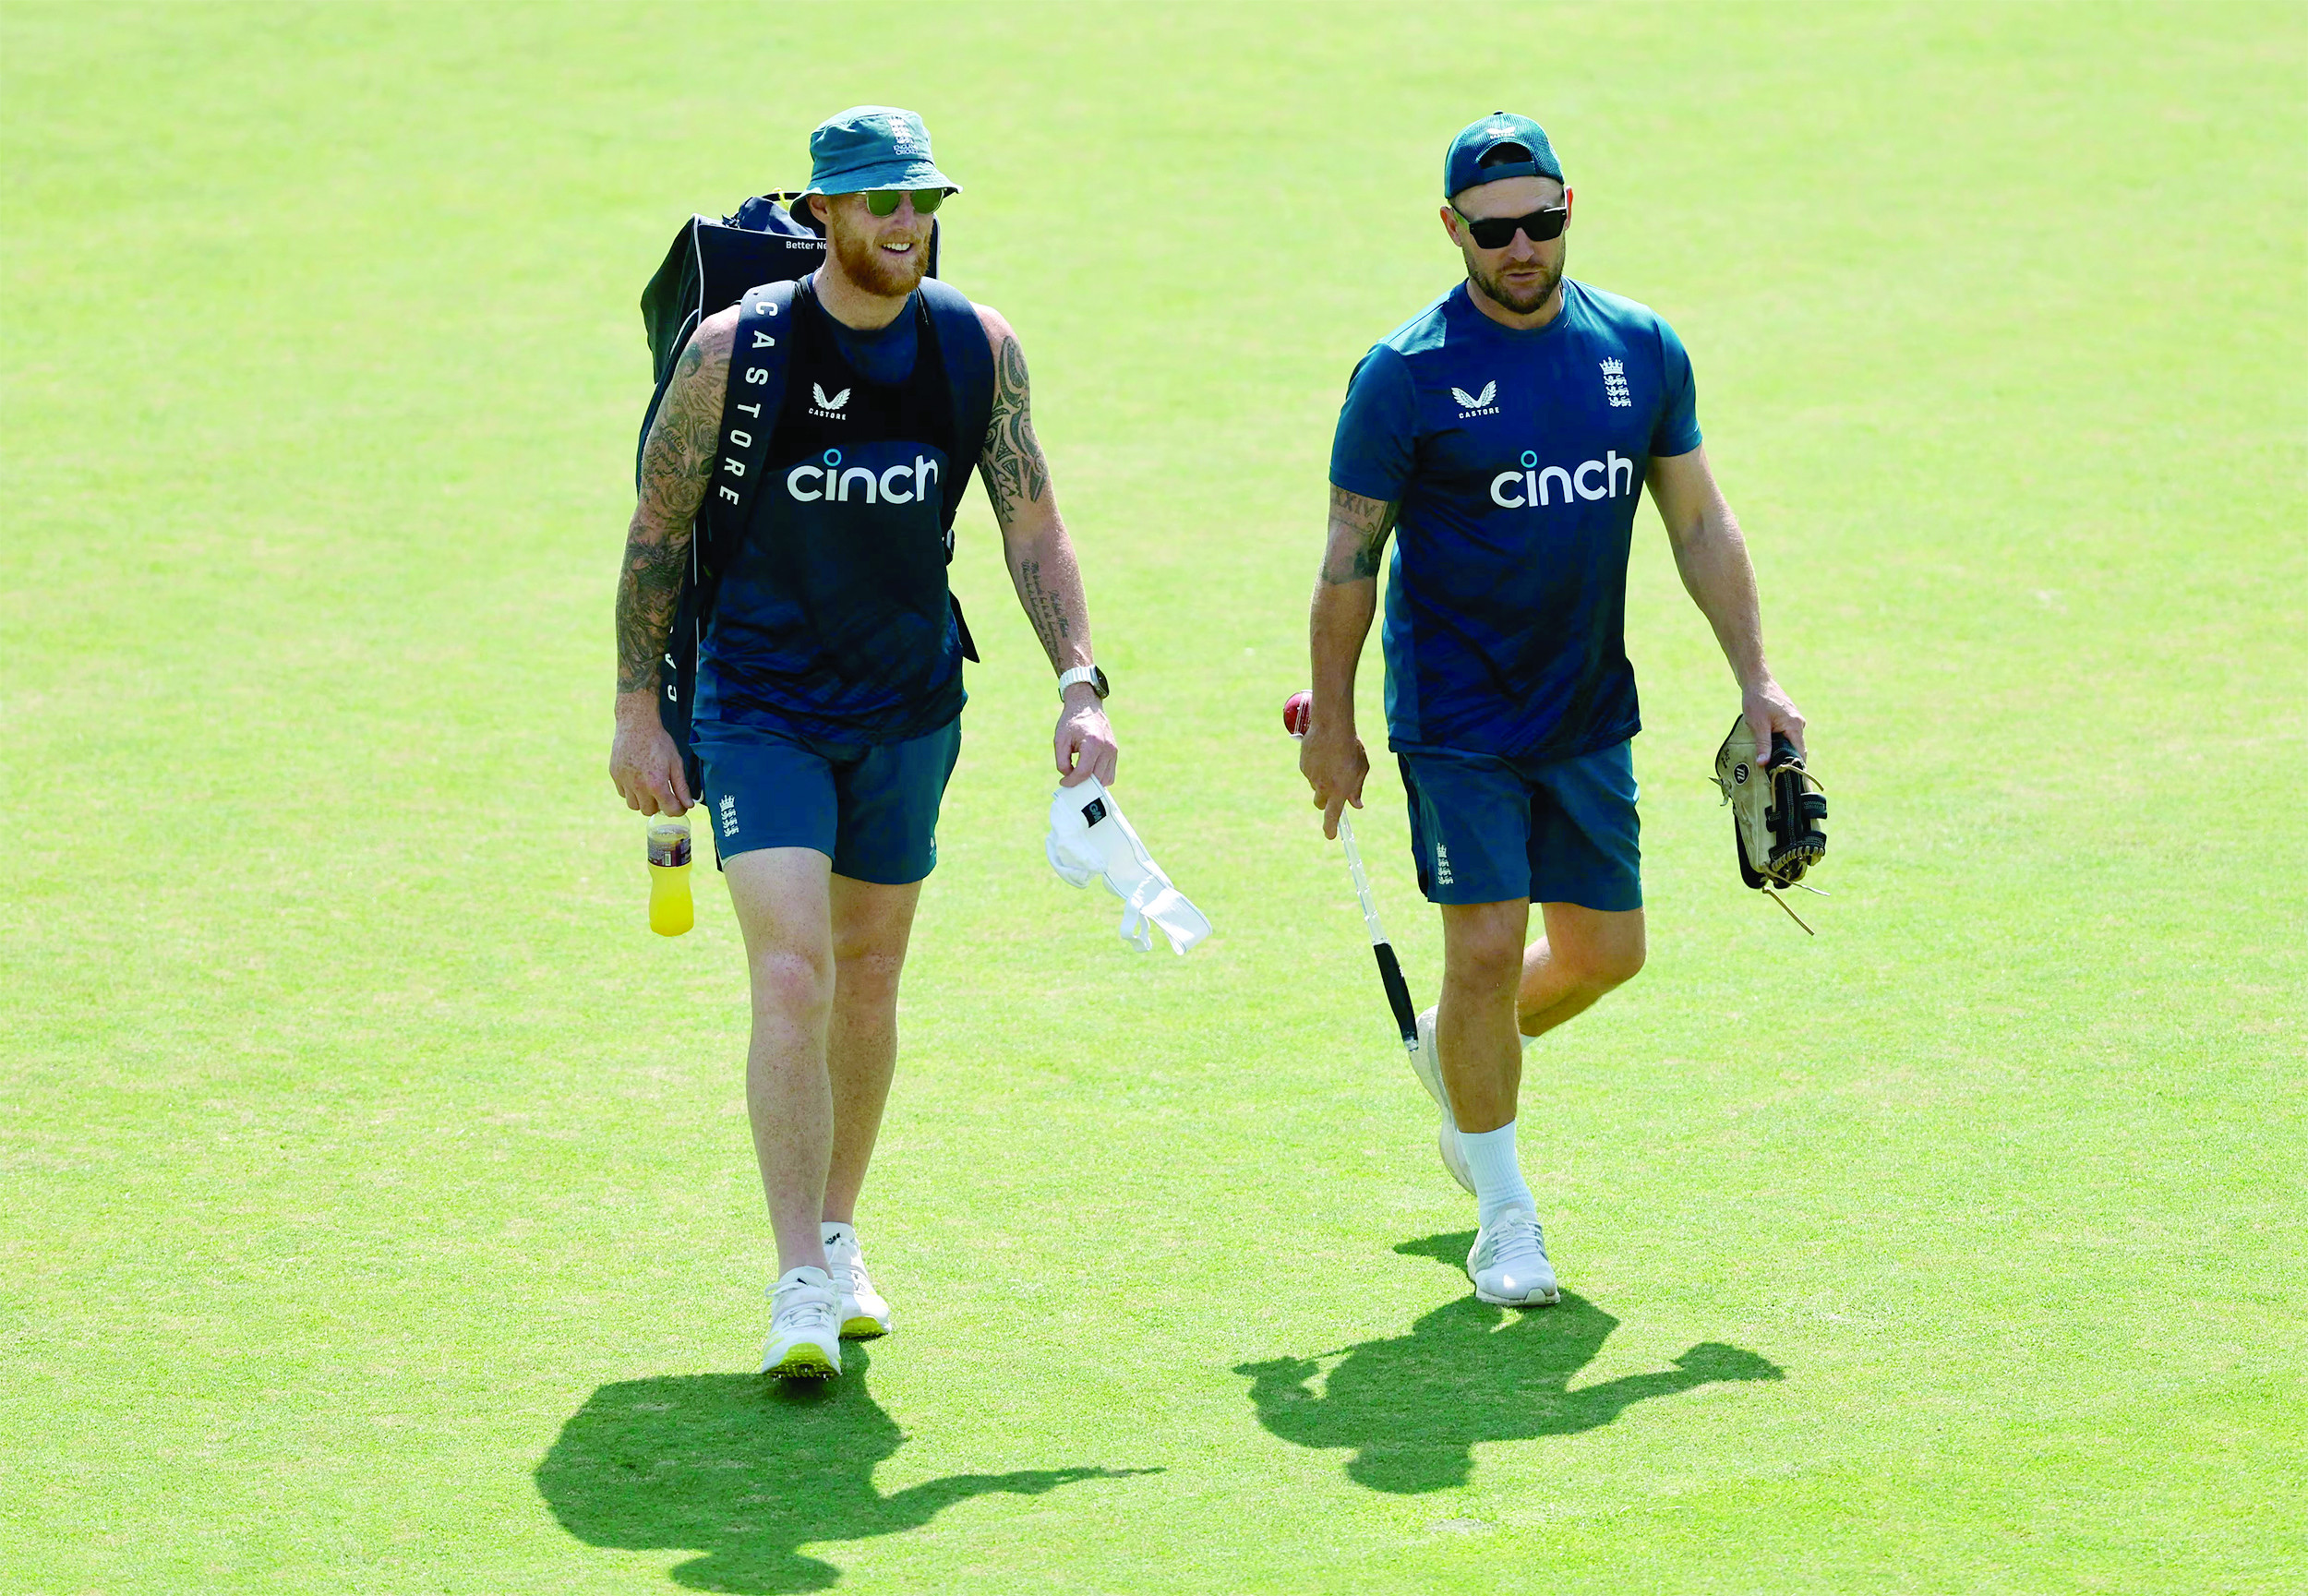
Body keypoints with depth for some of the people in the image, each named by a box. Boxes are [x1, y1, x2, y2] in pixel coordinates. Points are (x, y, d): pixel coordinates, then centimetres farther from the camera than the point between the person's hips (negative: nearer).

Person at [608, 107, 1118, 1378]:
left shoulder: (978, 349, -3)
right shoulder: (734, 350, -13)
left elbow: (1032, 529, 2)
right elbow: (657, 532, -4)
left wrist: (1080, 685, -9)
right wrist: (636, 714, -5)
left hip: (909, 712, 4)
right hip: (759, 711, -4)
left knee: (868, 985, 13)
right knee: (792, 980, -16)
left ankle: (836, 1238, 32)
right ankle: (801, 1289, -16)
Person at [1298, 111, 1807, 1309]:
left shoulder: (1640, 349, 3)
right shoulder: (1405, 375, -10)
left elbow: (1699, 523, 10)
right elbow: (1350, 557, -5)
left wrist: (1756, 681, 6)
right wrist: (1331, 725, -4)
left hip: (1590, 715, 5)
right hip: (1456, 716, -5)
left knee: (1602, 952, 9)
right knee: (1487, 950, -8)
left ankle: (1455, 1055, 40)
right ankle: (1504, 1217, 8)